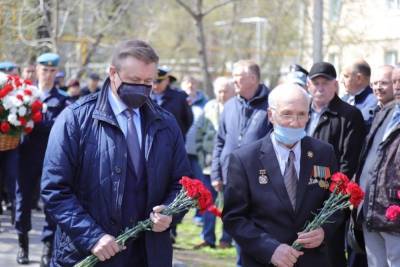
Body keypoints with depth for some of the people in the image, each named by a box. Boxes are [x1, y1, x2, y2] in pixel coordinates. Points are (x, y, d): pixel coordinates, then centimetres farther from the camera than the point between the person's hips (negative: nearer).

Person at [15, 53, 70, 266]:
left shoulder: (62, 100, 1)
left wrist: (35, 122, -19)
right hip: (27, 154, 2)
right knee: (23, 197, 7)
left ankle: (48, 246, 6)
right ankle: (23, 242, 23)